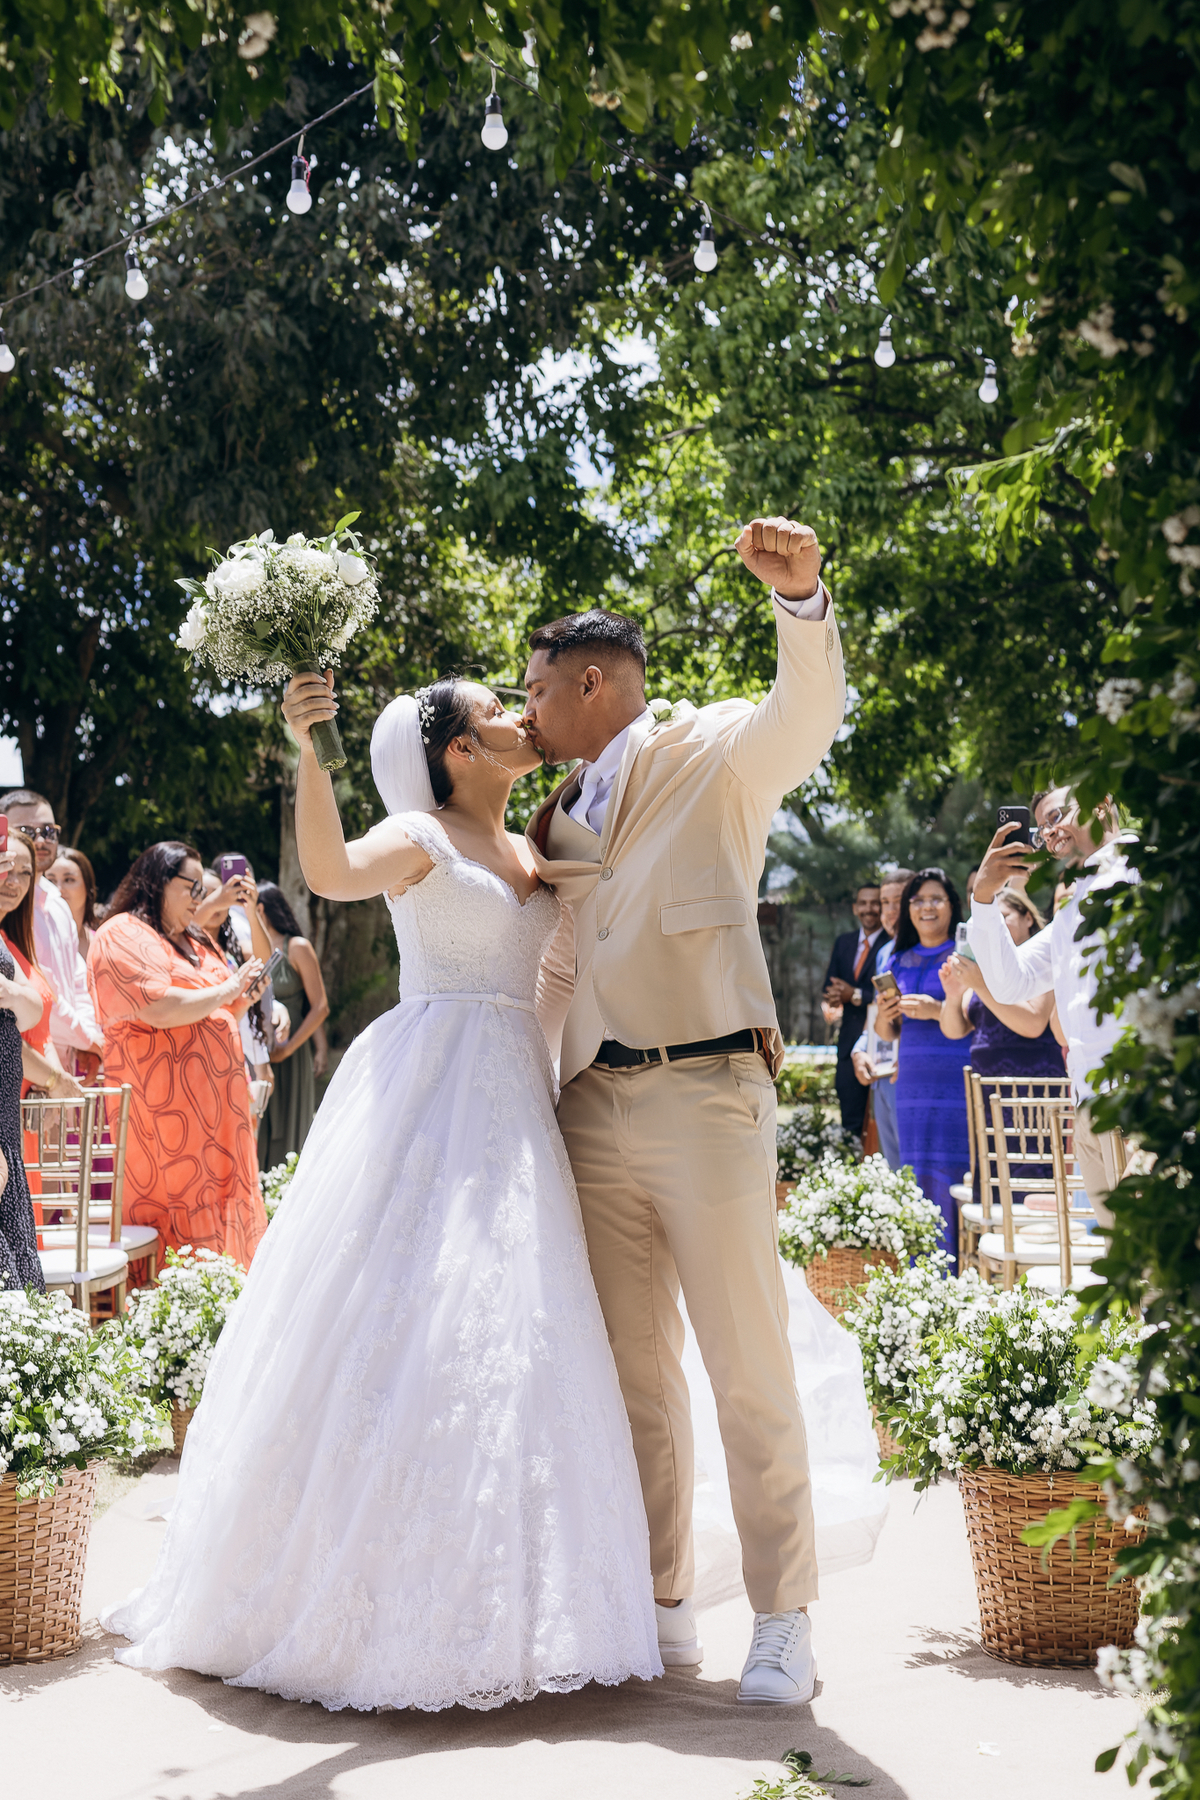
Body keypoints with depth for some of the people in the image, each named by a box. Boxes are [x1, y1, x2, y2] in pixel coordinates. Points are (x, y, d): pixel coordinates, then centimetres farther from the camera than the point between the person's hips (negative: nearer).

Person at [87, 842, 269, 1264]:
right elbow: (159, 1008, -20)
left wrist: (244, 999, 5)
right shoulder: (123, 936, -5)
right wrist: (226, 990, -10)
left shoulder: (195, 942, 21)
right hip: (163, 1105, -8)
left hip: (212, 1100, 8)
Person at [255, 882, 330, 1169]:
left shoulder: (297, 948, -3)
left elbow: (320, 1008, -5)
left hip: (288, 1059, -4)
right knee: (253, 1135, 2)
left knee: (284, 1138, 1)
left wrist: (287, 1049, -10)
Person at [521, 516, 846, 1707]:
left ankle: (782, 1624, 5)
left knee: (749, 1369, -4)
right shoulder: (562, 821, 21)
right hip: (596, 1108, 6)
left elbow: (809, 714, -17)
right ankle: (662, 1610, 18)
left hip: (708, 1094, -6)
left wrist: (800, 594, -34)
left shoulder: (713, 755, 3)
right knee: (634, 1373, 8)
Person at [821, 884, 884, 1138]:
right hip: (850, 1043, 6)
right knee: (850, 1121, 9)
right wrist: (834, 997, -6)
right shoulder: (843, 943, 16)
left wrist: (856, 995, -16)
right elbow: (830, 987, 16)